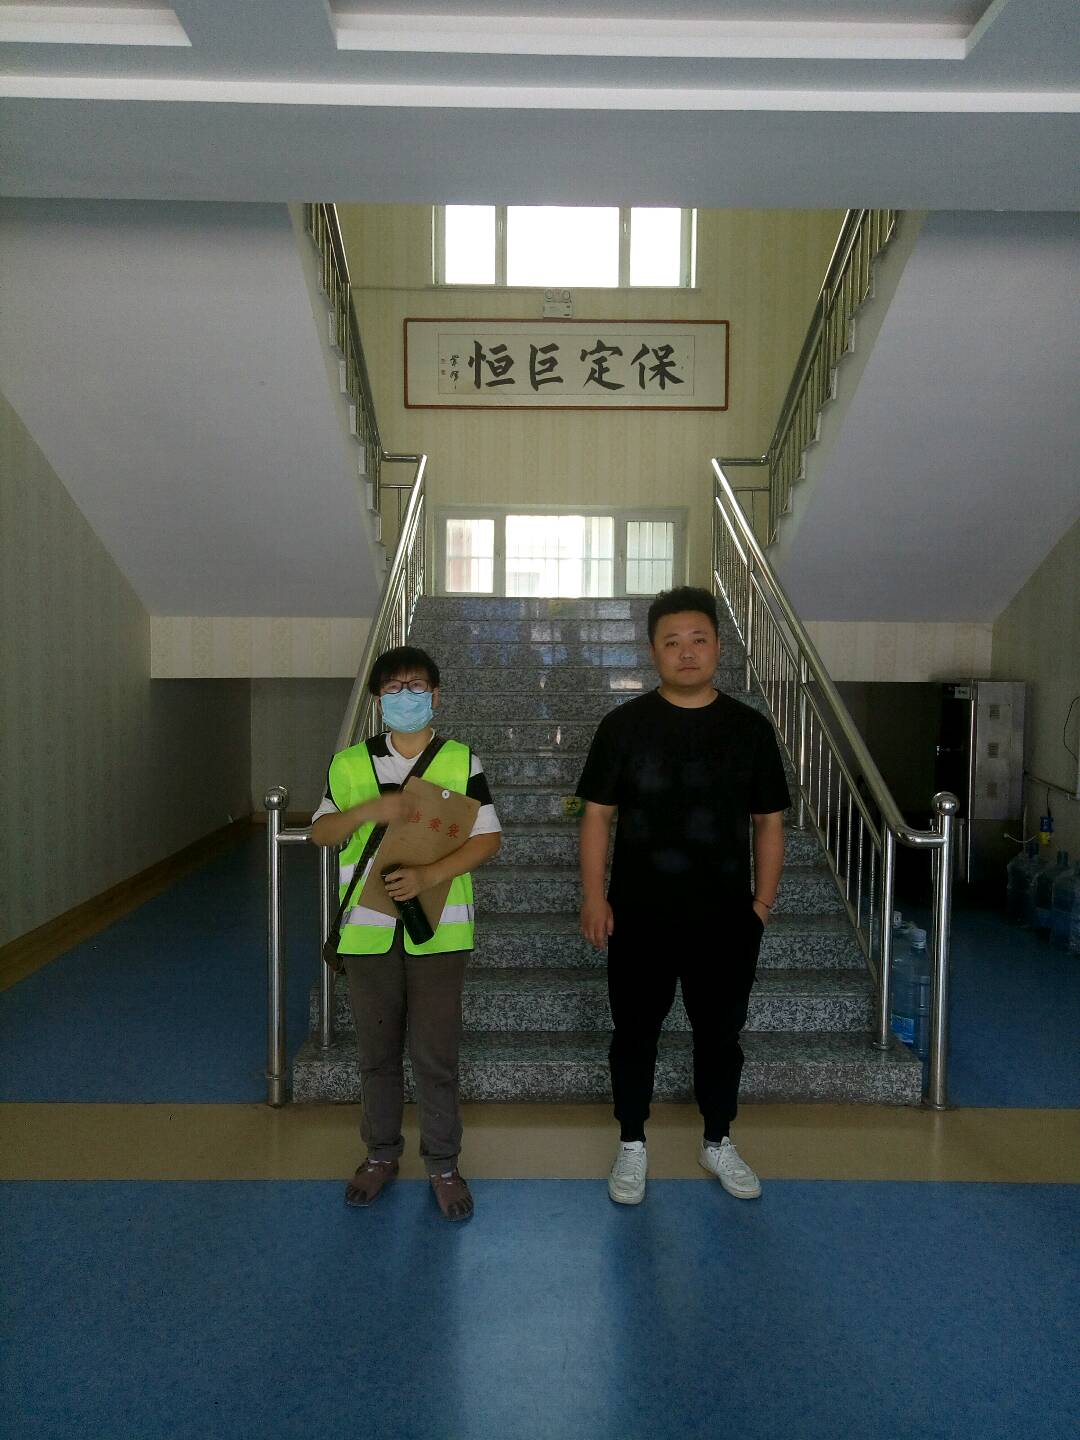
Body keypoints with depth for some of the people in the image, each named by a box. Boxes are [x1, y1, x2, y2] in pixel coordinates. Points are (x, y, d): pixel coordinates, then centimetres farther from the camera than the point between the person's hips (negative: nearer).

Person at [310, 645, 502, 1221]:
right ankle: (381, 1153, 33)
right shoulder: (350, 763, 4)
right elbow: (320, 831, 6)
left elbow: (489, 837, -5)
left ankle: (442, 1162, 23)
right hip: (368, 928, 2)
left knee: (436, 1053, 5)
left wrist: (430, 875, -18)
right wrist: (368, 810, -14)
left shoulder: (462, 762, -2)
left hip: (438, 928, -2)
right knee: (376, 1049, 14)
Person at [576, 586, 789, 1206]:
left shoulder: (750, 728, 1)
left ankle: (719, 1142, 36)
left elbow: (769, 820, 5)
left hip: (726, 918, 1)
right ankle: (632, 1145, 30)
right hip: (639, 916, -1)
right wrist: (594, 896, -6)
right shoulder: (625, 724, -3)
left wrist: (763, 899, 1)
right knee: (635, 1032, 11)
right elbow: (598, 814, -1)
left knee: (721, 1032, 15)